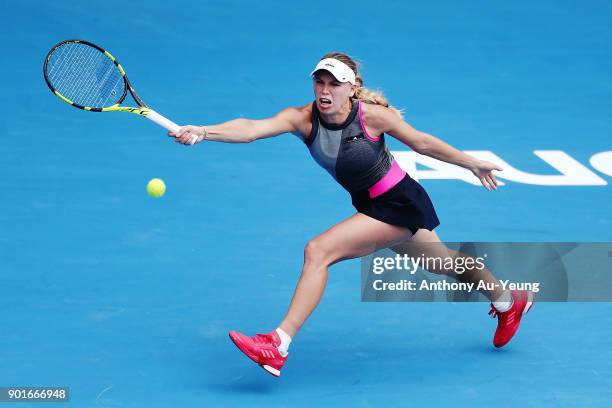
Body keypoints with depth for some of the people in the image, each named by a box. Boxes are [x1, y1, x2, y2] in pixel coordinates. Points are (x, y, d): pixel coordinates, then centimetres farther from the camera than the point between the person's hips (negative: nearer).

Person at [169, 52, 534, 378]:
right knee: (443, 263, 28)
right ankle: (509, 299, 54)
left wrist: (472, 163, 4)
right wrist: (203, 132, -48)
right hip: (370, 205, 7)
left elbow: (423, 143, -7)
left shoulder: (371, 115, -23)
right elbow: (252, 128, -31)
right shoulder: (303, 118, -15)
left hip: (399, 205, -6)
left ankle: (279, 346, -18)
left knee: (318, 251, -21)